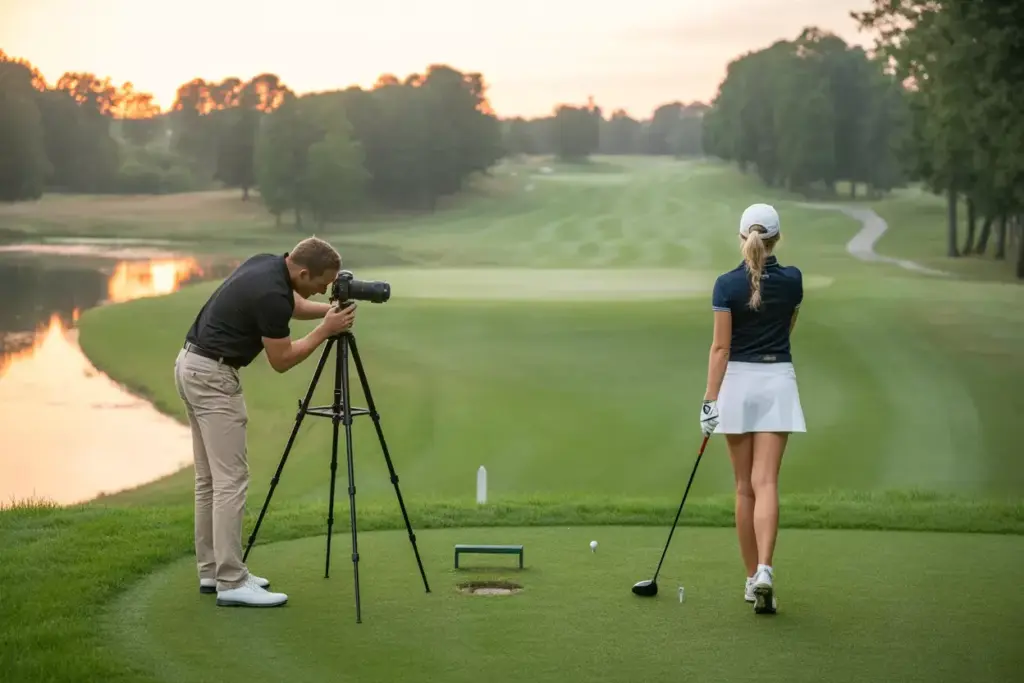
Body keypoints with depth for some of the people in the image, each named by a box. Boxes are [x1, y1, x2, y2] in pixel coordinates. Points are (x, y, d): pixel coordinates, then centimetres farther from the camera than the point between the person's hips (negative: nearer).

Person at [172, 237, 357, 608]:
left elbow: (292, 305, 26)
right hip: (212, 375, -10)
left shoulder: (269, 264, 6)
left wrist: (327, 310, 9)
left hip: (193, 366, 10)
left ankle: (212, 570, 18)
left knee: (209, 479, 13)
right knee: (231, 480, -8)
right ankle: (231, 582, -7)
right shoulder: (271, 294, -22)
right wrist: (326, 330, -5)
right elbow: (281, 360, -12)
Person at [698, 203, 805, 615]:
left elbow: (720, 346, -11)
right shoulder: (792, 280, 1)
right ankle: (764, 571, -24)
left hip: (737, 381, -1)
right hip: (778, 380, 1)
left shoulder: (727, 284, -7)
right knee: (766, 481, -6)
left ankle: (752, 577, 14)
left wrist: (709, 400, -11)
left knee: (745, 486, 9)